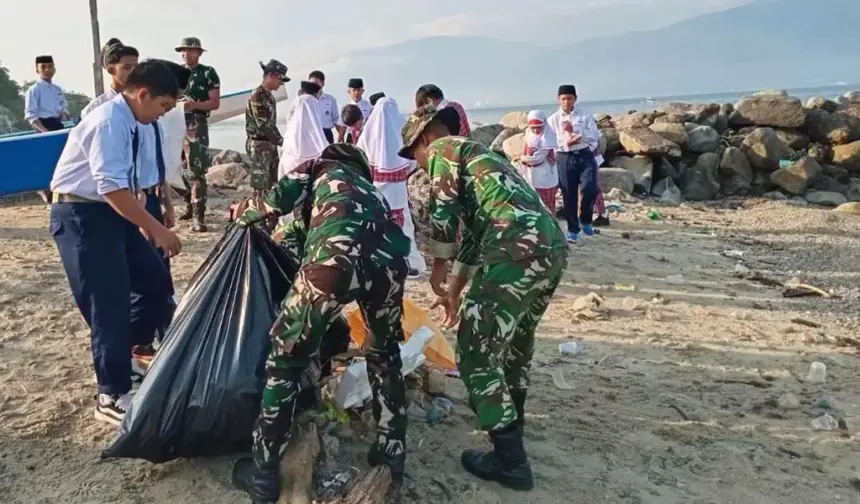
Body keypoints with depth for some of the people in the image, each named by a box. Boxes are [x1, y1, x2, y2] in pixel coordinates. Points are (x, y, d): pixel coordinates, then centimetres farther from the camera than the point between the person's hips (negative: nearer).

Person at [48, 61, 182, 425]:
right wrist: (157, 230, -27)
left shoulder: (128, 123, 8)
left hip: (109, 212, 9)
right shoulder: (109, 122, -20)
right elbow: (113, 189, -28)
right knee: (110, 304, -5)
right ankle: (113, 396, 9)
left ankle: (117, 353, 28)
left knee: (157, 284, 10)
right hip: (82, 216, -9)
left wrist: (145, 225, 19)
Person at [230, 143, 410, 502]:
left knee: (286, 359, 13)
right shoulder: (369, 188, 43)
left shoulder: (319, 169, 30)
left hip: (337, 256, -4)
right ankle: (392, 453, 38)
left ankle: (263, 475, 22)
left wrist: (246, 214, 34)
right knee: (384, 355, 31)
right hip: (389, 259, 5)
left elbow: (278, 200, 12)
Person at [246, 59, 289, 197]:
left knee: (273, 183, 13)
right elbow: (262, 126, -20)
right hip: (259, 145, -9)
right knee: (260, 186, -6)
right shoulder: (257, 96, -15)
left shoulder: (269, 96, 14)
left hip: (271, 145, 9)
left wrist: (279, 140, 8)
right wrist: (281, 141, -16)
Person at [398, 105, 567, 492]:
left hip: (518, 252, -9)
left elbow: (443, 211, -7)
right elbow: (475, 229, 36)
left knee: (476, 351, 1)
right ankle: (510, 414, 50)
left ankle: (510, 460, 8)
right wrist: (456, 289, 41)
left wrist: (438, 267, 8)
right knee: (516, 337, 29)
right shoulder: (476, 154, 34)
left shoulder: (442, 149, 8)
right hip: (553, 247, 10)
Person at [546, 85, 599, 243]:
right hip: (565, 158, 1)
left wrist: (574, 130, -13)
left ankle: (585, 221, 9)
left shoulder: (585, 116, 6)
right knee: (569, 195, 3)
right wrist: (565, 143, -14)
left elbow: (593, 136, -4)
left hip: (585, 155, 0)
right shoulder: (553, 119, 6)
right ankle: (573, 230, 16)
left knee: (590, 188, -16)